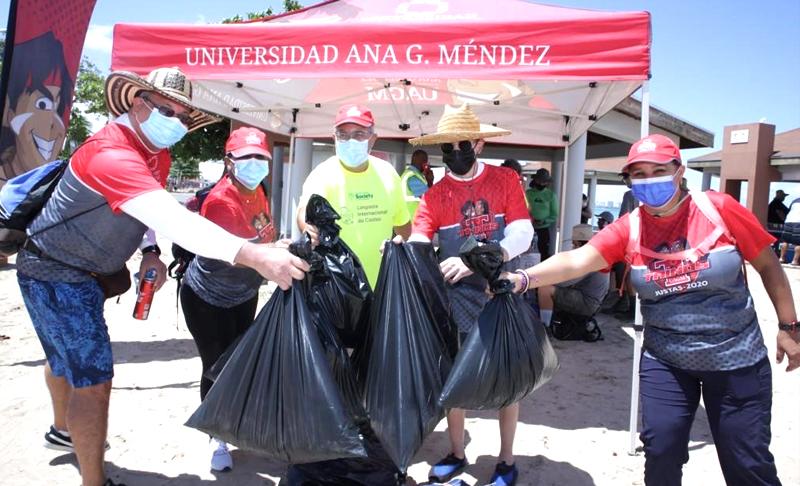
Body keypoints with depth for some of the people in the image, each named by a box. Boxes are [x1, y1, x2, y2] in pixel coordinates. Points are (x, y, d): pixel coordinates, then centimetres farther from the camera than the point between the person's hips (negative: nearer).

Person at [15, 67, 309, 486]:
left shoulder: (158, 155, -1)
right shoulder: (112, 153, -33)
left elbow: (154, 211, 13)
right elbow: (172, 218, -48)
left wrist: (149, 252, -7)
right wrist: (255, 256, -58)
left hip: (82, 273, 10)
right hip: (56, 274, -10)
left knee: (66, 359, 29)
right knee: (93, 379, -8)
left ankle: (63, 430, 54)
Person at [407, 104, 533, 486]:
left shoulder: (506, 179, -2)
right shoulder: (435, 194, 0)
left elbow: (522, 234, -12)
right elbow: (417, 244, -9)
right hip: (457, 296, 1)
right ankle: (456, 454, 31)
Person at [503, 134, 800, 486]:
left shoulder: (718, 209, -12)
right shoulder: (628, 229, -8)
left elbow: (768, 264, -1)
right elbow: (576, 260, -22)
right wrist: (523, 278, -38)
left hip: (737, 360, -1)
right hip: (665, 362, 1)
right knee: (661, 449, 0)